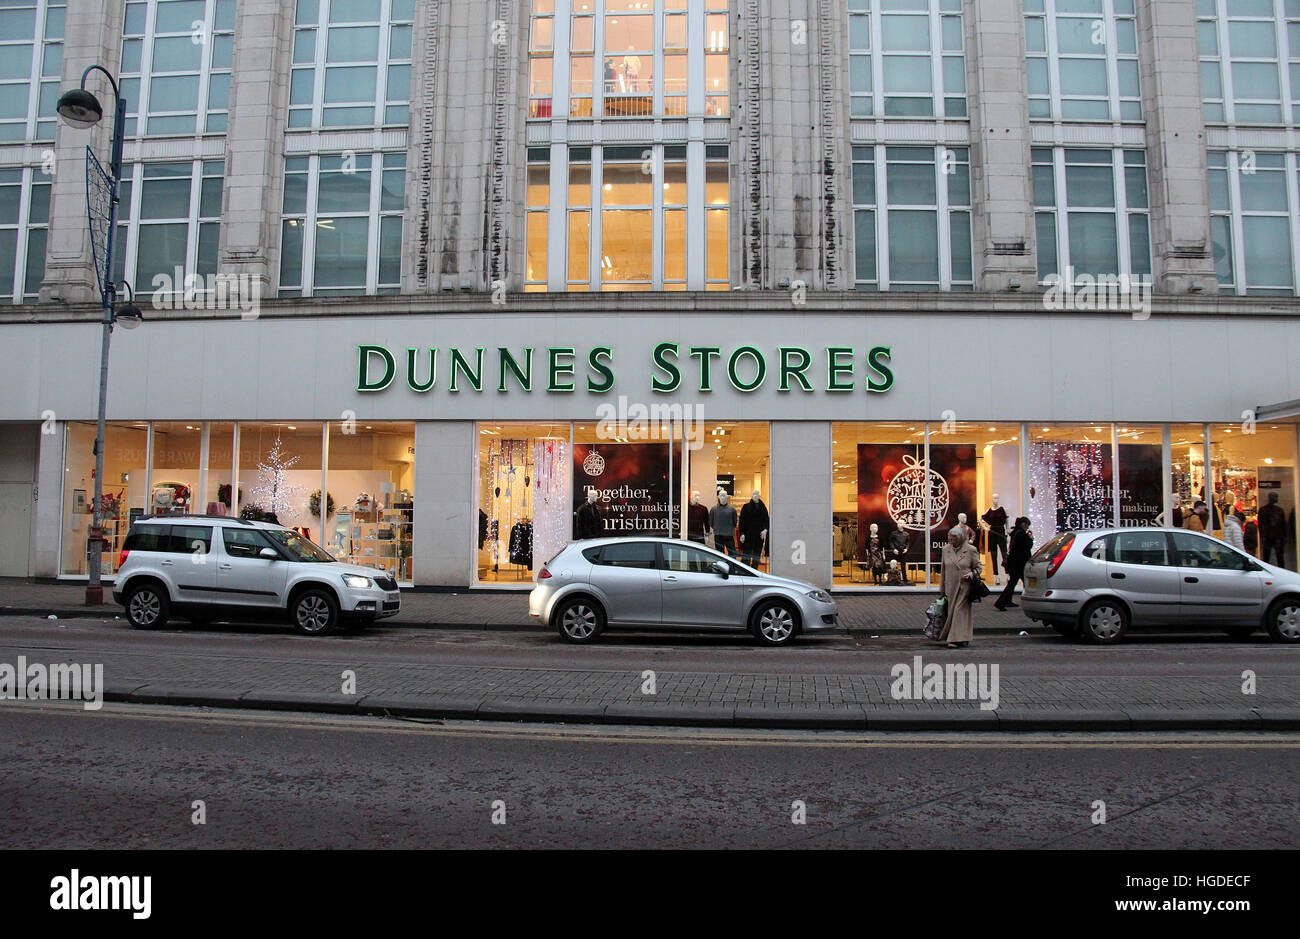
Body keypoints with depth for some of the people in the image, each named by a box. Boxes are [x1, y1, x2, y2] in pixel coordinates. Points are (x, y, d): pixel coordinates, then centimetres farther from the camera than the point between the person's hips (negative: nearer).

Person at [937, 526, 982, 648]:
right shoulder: (946, 549, 7)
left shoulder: (971, 550, -5)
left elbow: (979, 567, 4)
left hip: (965, 587, -4)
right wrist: (942, 589, 13)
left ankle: (957, 639, -6)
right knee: (951, 610, 7)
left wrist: (971, 574, -17)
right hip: (951, 587, 4)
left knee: (960, 611, -8)